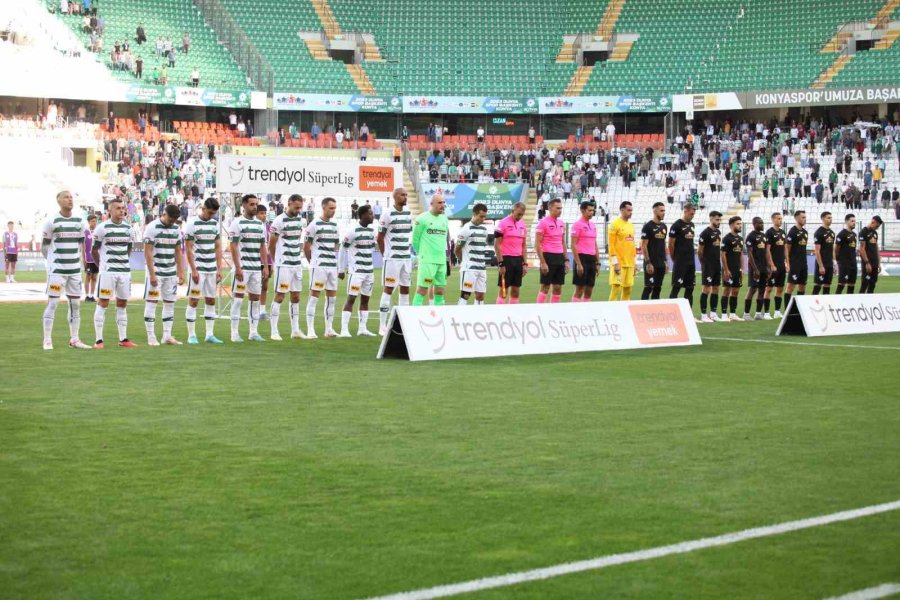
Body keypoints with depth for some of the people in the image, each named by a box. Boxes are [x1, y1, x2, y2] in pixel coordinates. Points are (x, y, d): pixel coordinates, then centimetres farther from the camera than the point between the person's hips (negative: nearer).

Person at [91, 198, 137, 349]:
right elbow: (94, 250, 0)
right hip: (107, 272, -5)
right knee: (103, 303, -4)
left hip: (125, 271, 5)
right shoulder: (102, 227, -6)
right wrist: (102, 265, 6)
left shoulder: (127, 227, 9)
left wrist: (123, 261, 15)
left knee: (122, 304, 8)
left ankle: (123, 339, 12)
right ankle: (98, 340, -3)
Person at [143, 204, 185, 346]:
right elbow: (148, 252, -12)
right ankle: (151, 337, -1)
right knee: (151, 302, -3)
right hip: (156, 271, -6)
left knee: (170, 303, 6)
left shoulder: (176, 229, 9)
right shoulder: (152, 228, -10)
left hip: (171, 273, 6)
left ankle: (167, 336, 11)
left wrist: (181, 273, 8)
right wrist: (152, 274, -17)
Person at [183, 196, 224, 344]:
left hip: (212, 269, 6)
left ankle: (210, 334, 11)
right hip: (198, 268, -6)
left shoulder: (215, 224, 10)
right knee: (193, 301, -2)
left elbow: (217, 247, 13)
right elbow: (188, 249, -9)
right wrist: (193, 270, -13)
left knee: (211, 301, 6)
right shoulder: (192, 224, -7)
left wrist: (219, 269, 7)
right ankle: (191, 335, 2)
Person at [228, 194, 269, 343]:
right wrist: (237, 267, -15)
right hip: (243, 267, -6)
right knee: (238, 298, -4)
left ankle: (254, 332, 12)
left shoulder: (260, 224, 13)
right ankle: (234, 333, -1)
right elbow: (233, 247, -9)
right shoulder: (237, 223, -5)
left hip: (257, 268, 6)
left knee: (255, 298, 7)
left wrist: (266, 266, 9)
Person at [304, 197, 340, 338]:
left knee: (332, 297, 7)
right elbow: (306, 247, -4)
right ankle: (310, 330, -3)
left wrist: (336, 264, 15)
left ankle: (329, 329, 15)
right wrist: (313, 262, 4)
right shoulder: (314, 225, -6)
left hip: (332, 266, 7)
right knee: (314, 295, -4)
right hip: (319, 266, -7)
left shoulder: (334, 225, 14)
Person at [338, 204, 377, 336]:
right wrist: (342, 269, -5)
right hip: (356, 270, -7)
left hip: (369, 270, 7)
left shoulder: (372, 231, 9)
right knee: (351, 298, -9)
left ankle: (363, 328, 14)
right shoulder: (353, 231, -11)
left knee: (365, 299, 8)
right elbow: (343, 248, -6)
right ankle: (344, 329, -9)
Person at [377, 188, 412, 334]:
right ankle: (383, 325, -1)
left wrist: (407, 251, 13)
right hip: (392, 258, -6)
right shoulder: (387, 214, -9)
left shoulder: (408, 213, 10)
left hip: (406, 258, 6)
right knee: (388, 289, -4)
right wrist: (386, 255, -2)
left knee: (405, 289, 8)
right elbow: (380, 238, -6)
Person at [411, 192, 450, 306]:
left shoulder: (444, 219, 13)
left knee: (440, 290, 8)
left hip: (442, 261, 6)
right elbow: (415, 239, -1)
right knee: (422, 290, -6)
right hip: (427, 261, -6)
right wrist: (421, 253, 6)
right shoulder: (422, 218, -6)